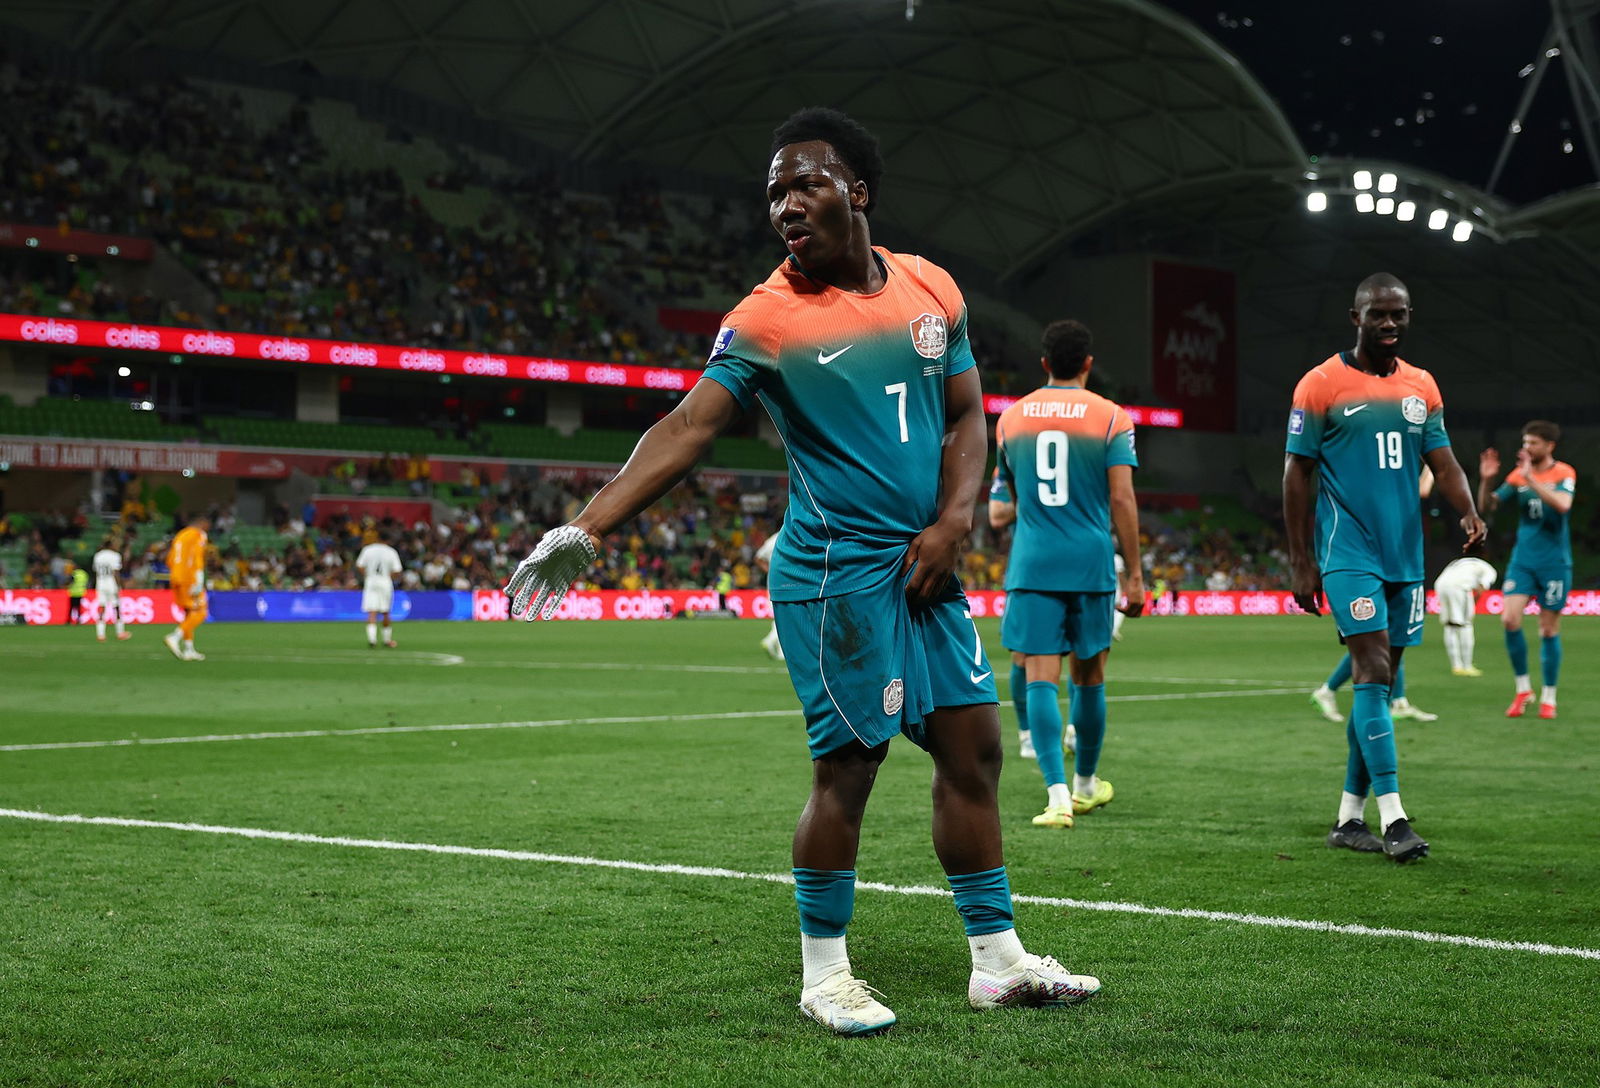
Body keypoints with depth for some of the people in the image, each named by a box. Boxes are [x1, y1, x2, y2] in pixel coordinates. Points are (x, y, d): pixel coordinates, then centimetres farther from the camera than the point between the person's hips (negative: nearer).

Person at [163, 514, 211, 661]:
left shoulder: (180, 535, 19)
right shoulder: (199, 535, -5)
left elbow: (169, 560, 20)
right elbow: (198, 560, -16)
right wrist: (198, 584, -18)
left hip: (177, 579, 8)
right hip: (189, 581, -8)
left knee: (189, 613, 14)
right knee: (199, 613, -7)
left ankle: (188, 649, 12)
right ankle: (174, 637, -22)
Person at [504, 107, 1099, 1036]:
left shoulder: (933, 289, 7)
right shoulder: (765, 320, -9)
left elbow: (966, 416, 13)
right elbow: (689, 428, -17)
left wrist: (954, 521, -4)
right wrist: (586, 528, -28)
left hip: (927, 567, 6)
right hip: (835, 569, -6)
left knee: (973, 748, 8)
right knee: (848, 766, -4)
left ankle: (998, 960, 19)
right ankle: (824, 975, 11)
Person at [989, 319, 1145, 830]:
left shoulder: (1011, 418, 8)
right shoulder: (1110, 417, -1)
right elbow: (1122, 501, -6)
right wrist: (1134, 575, -1)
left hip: (1031, 563, 1)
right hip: (1090, 562, -1)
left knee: (1041, 677, -4)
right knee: (1089, 677, 14)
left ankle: (1058, 794, -17)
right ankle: (1085, 784, 30)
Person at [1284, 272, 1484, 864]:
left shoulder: (1422, 387, 11)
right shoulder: (1321, 384, -4)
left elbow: (1444, 463, 8)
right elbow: (1297, 475, -2)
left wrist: (1469, 510, -14)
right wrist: (1300, 564, -6)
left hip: (1406, 556, 6)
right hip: (1348, 554, -6)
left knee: (1380, 682, 8)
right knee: (1374, 671, -14)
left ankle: (1349, 817, 16)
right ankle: (1392, 817, -16)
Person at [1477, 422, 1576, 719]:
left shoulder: (1564, 473, -5)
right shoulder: (1518, 475, 5)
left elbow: (1562, 504, -25)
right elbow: (1487, 506, 7)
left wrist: (1530, 478, -27)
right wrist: (1486, 481, -10)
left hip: (1554, 563, -3)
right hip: (1523, 559, 3)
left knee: (1549, 630, 2)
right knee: (1510, 619, -13)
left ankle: (1548, 697, 16)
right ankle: (1523, 688, 3)